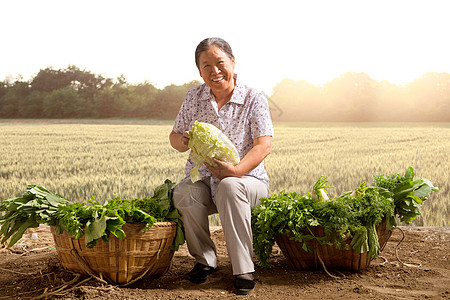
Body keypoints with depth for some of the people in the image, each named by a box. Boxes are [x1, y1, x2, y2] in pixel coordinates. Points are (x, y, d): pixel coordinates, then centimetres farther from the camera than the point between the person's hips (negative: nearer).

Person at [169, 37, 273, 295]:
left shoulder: (254, 99, -5)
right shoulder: (194, 97, 6)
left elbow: (264, 145, -13)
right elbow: (175, 136, 11)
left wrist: (236, 170, -30)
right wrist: (182, 141, -16)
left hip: (247, 180, -3)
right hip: (202, 180, 3)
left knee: (230, 187, -37)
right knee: (184, 193, -30)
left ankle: (243, 268, -26)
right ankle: (205, 259, -7)